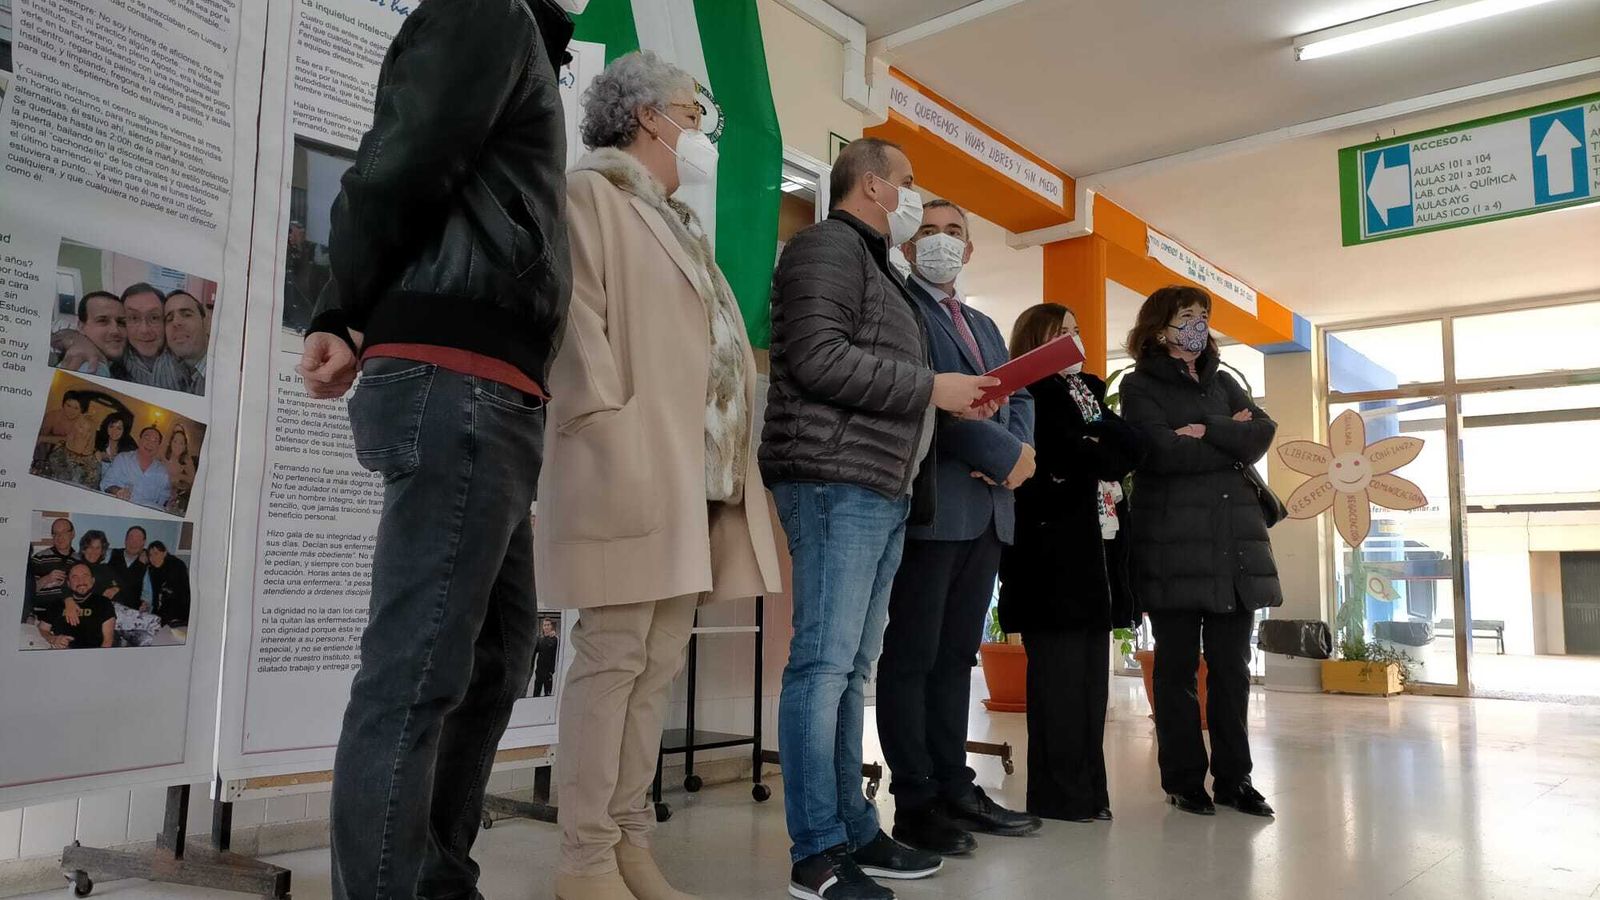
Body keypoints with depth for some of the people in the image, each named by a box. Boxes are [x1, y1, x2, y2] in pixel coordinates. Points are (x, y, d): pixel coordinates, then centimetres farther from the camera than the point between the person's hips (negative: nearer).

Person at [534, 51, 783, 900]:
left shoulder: (677, 220, 28)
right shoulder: (589, 193, 3)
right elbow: (575, 320, -10)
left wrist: (731, 454, 15)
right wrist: (613, 434, -19)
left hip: (698, 473, 9)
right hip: (634, 467, -8)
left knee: (658, 662, 8)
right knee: (612, 657, -7)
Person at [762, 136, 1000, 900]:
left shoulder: (874, 263, 27)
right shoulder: (830, 244, -3)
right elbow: (818, 358, -17)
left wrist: (952, 401, 13)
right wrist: (931, 387, -12)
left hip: (882, 490, 10)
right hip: (836, 482, -10)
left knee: (851, 669, 10)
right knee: (823, 664, -9)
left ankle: (853, 832, 16)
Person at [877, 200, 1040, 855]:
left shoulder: (984, 326, 25)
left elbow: (1018, 395, 20)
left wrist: (1018, 447, -3)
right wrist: (1003, 453, -14)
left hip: (988, 508, 8)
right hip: (932, 502, -8)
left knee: (957, 654, 12)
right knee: (912, 656, -2)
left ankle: (955, 788, 19)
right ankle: (916, 803, 4)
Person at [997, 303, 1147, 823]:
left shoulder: (1088, 392, 23)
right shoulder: (1027, 396, 0)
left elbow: (1133, 449, 9)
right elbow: (1061, 457, -16)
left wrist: (1089, 449, -7)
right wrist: (1101, 456, -1)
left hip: (1095, 551, 7)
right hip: (1052, 550, -7)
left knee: (1091, 673, 6)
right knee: (1060, 674, -6)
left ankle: (1088, 788, 11)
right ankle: (1059, 794, 0)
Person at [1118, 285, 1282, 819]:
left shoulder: (1223, 382, 19)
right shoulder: (1139, 386, 2)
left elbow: (1262, 434, 2)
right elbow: (1165, 453, -14)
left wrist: (1207, 431, -10)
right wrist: (1231, 442, -3)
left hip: (1236, 541, 5)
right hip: (1175, 544, -5)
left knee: (1231, 666, 7)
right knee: (1178, 666, 1)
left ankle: (1233, 777, 15)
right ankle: (1183, 779, 10)